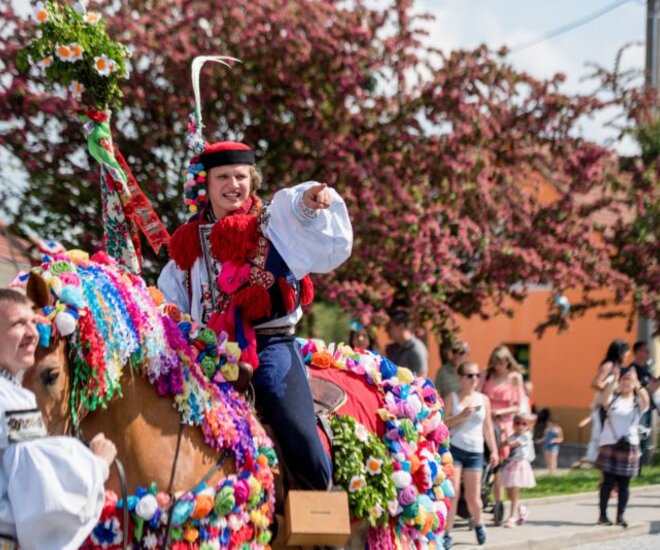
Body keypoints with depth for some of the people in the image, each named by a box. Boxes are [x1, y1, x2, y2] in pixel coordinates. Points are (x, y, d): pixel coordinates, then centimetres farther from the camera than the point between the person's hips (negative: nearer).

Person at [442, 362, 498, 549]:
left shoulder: (483, 400, 9)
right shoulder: (452, 398, 1)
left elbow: (487, 427, 13)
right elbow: (443, 423, -5)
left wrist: (494, 450, 9)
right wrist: (461, 416, -19)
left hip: (475, 452, 2)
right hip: (453, 448, -2)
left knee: (473, 496, 3)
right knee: (453, 493, -10)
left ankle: (478, 523, 33)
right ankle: (447, 534, -5)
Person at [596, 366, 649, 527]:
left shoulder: (637, 402, 5)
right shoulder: (613, 398, 4)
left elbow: (645, 401, -19)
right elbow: (604, 400, -19)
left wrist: (637, 384, -32)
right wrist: (613, 380, -30)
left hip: (629, 446, 1)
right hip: (609, 444, -1)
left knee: (624, 483, 1)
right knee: (608, 481, -2)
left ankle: (620, 516, 6)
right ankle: (602, 515, 3)